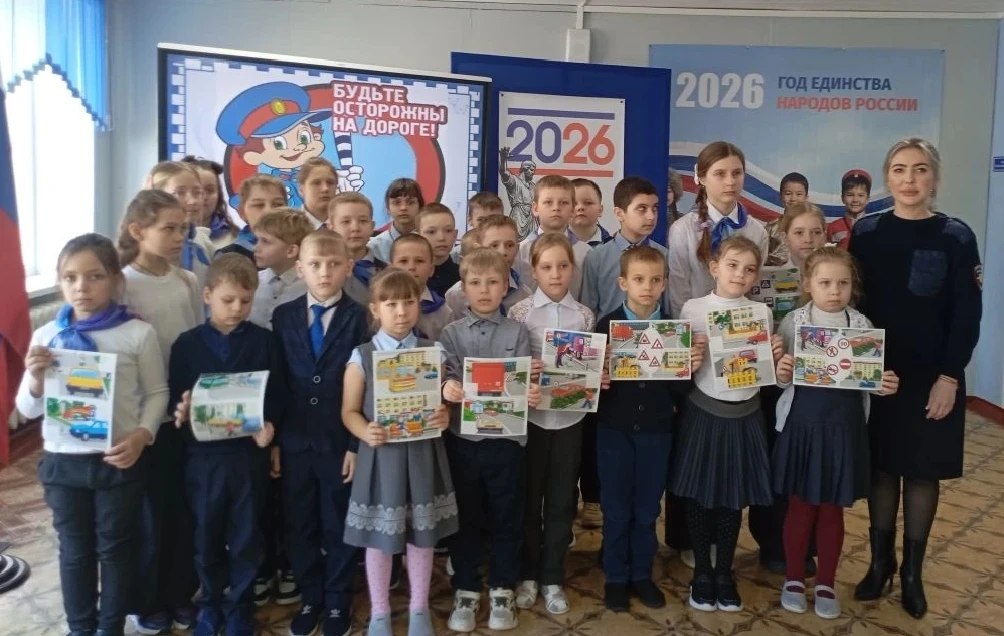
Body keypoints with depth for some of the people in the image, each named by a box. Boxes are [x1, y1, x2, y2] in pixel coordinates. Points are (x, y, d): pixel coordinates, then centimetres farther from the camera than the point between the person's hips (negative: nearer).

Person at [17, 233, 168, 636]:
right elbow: (28, 409, 4)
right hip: (62, 461, 2)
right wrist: (36, 379, -16)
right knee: (74, 551, 17)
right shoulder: (46, 337, -1)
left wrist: (142, 434, -18)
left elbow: (157, 392, -4)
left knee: (116, 548, 14)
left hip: (119, 460, -2)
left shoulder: (138, 333, -10)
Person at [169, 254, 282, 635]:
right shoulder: (187, 344, -1)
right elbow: (175, 398, 0)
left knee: (247, 538, 10)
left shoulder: (263, 341, -1)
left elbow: (276, 394, 0)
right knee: (207, 537, 15)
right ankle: (210, 603, 35)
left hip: (249, 452, 0)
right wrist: (182, 412, -21)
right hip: (203, 454, 0)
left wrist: (269, 425, -16)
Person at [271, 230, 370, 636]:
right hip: (294, 440, 3)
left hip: (340, 441, -3)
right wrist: (273, 439, 0)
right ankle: (310, 598, 33)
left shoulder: (359, 318, -4)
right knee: (298, 526, 13)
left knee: (338, 526, 11)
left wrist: (357, 444, -10)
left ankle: (337, 602, 29)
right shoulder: (283, 316, 4)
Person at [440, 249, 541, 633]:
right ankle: (466, 590, 27)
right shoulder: (451, 333, 1)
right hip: (462, 438, 0)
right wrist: (448, 389, -30)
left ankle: (502, 590, 28)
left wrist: (530, 395, -27)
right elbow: (447, 379, -7)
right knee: (465, 518, 12)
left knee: (506, 517, 12)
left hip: (506, 438, 0)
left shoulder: (517, 333, 0)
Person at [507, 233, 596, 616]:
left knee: (561, 500, 11)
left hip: (569, 418, 2)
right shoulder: (520, 312, -5)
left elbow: (592, 365, 6)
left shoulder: (585, 315, 2)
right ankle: (528, 574, 29)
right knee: (528, 497, 11)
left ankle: (552, 578, 26)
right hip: (530, 417, -2)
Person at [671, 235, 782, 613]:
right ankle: (702, 572, 25)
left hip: (744, 415, 2)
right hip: (704, 412, -2)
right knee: (699, 496, 7)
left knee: (734, 498, 11)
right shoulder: (693, 309, -5)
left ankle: (724, 573, 29)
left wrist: (775, 355, -13)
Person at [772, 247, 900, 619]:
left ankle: (826, 584, 30)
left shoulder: (862, 326, -3)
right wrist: (781, 374, -24)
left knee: (833, 510, 13)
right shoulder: (793, 323, -6)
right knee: (800, 506, 11)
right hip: (802, 424, -1)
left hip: (844, 427, 1)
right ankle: (793, 579, 29)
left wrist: (886, 386, -18)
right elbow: (782, 381, -2)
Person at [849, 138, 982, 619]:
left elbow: (967, 315, -5)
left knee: (922, 471, 8)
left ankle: (912, 571, 23)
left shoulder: (956, 237, -3)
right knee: (881, 466, 8)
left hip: (932, 376, -1)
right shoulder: (866, 232, 1)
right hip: (876, 372, 1)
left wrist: (950, 376, -11)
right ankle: (880, 561, 24)